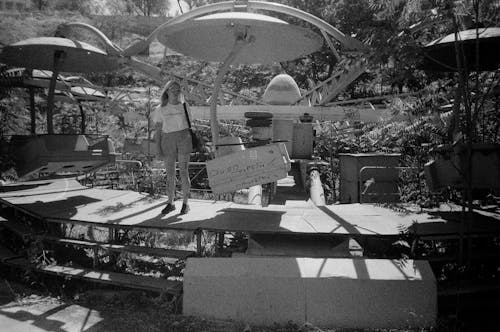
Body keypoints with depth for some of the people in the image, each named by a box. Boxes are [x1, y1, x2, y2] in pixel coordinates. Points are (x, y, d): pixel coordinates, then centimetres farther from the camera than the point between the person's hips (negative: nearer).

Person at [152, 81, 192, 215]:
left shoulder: (184, 106, 5)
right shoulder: (161, 109, 4)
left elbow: (189, 124, 10)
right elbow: (157, 129, 5)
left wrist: (191, 142, 8)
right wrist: (158, 147, -3)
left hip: (183, 137, -1)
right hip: (168, 139, 1)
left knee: (183, 172, -2)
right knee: (170, 174, 6)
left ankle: (185, 203, 7)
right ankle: (170, 203, 18)